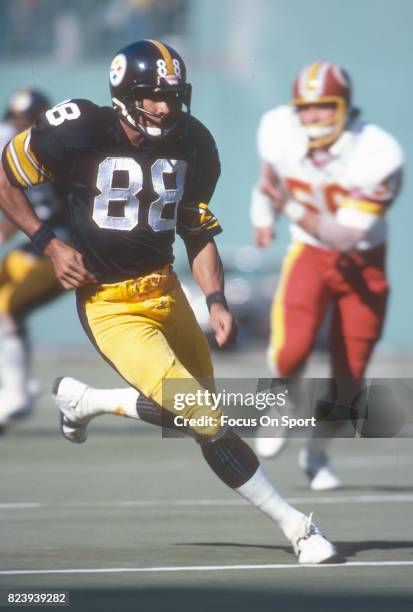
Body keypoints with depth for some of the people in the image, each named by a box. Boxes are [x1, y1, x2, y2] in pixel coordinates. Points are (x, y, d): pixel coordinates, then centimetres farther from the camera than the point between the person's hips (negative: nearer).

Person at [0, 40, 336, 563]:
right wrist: (49, 245, -10)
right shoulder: (81, 132, -17)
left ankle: (85, 401, 34)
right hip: (109, 303, -7)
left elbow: (198, 235, 8)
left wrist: (215, 301, -7)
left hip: (164, 290, 7)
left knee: (196, 407, 14)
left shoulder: (191, 146, -1)